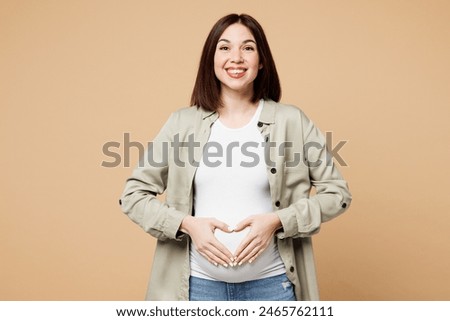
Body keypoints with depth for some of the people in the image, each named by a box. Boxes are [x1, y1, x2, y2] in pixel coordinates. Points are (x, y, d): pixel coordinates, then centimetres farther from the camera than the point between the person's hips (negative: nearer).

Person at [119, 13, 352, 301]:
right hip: (199, 283, 1)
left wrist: (277, 221, -14)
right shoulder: (182, 123, 0)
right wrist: (186, 224, -12)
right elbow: (133, 194, 3)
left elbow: (337, 193, 0)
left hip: (271, 282, 0)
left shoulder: (291, 121, -3)